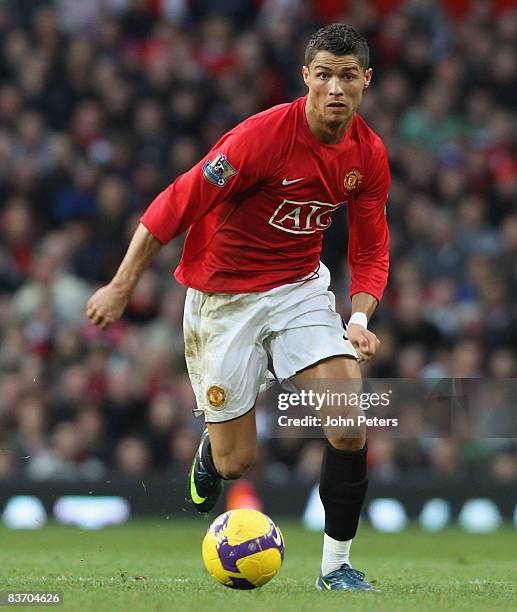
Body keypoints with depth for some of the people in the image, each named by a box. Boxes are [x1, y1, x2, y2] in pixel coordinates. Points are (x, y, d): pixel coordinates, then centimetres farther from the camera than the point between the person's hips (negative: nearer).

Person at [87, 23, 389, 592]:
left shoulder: (369, 155, -6)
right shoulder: (263, 135, -23)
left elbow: (370, 251, 5)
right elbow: (176, 205, -18)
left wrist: (360, 319, -13)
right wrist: (120, 287, -16)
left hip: (301, 286, 4)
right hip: (223, 295, -4)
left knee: (350, 427, -16)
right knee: (236, 462, 0)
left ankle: (336, 566, 0)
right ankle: (210, 448, 39)